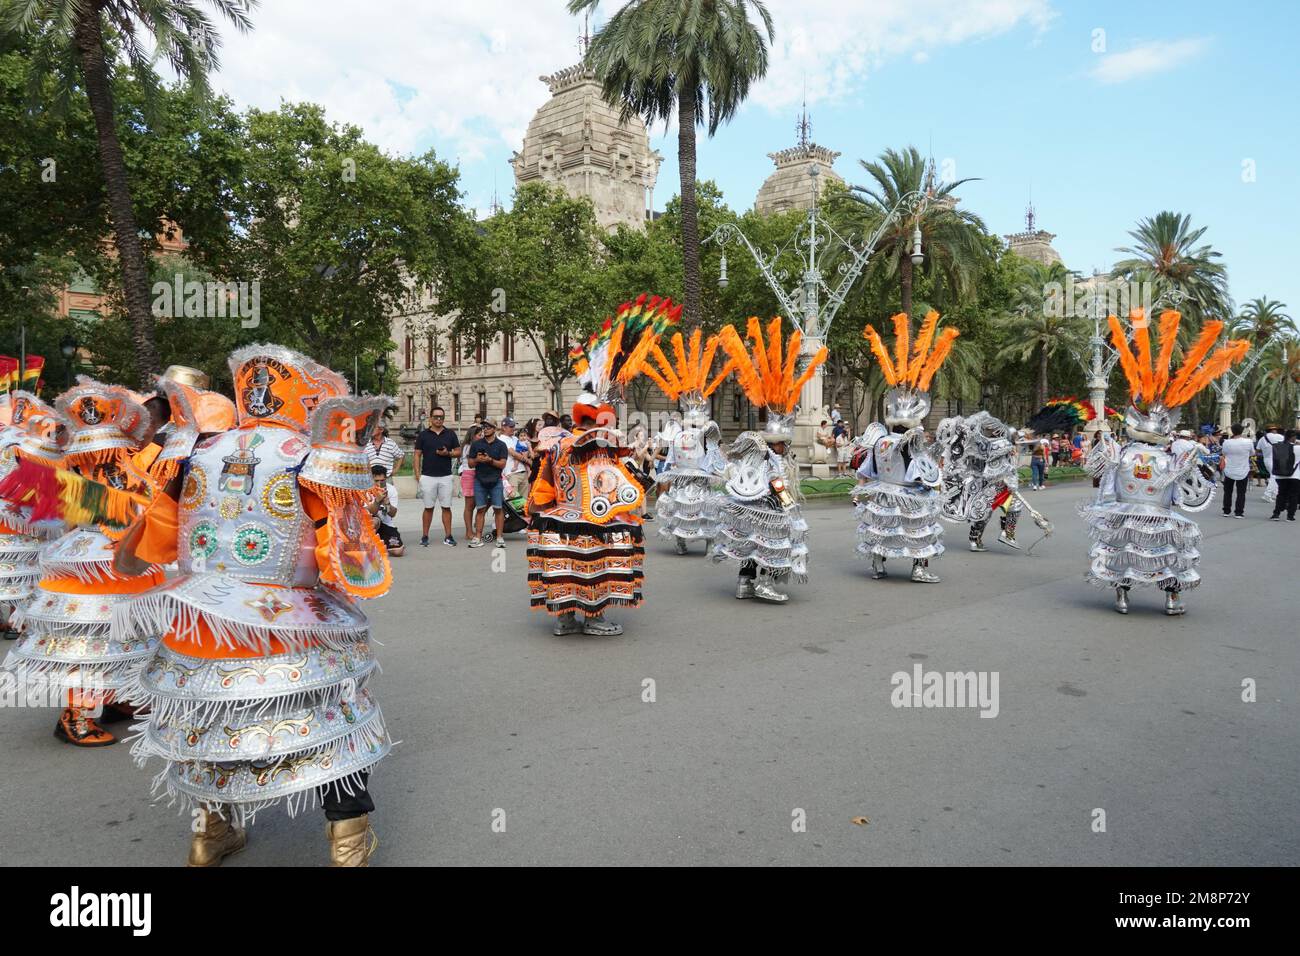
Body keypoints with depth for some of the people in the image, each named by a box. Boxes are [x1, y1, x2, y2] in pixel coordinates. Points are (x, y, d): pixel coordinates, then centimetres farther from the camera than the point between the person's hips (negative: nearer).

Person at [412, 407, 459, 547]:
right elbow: (417, 455, 4)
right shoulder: (423, 435, 3)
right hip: (428, 477, -1)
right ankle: (424, 536, 11)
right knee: (428, 508, 4)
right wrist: (418, 475, -4)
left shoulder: (450, 434, 7)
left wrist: (448, 453, -11)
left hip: (446, 476, 1)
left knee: (446, 507, 2)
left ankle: (448, 536, 7)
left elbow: (458, 451, 10)